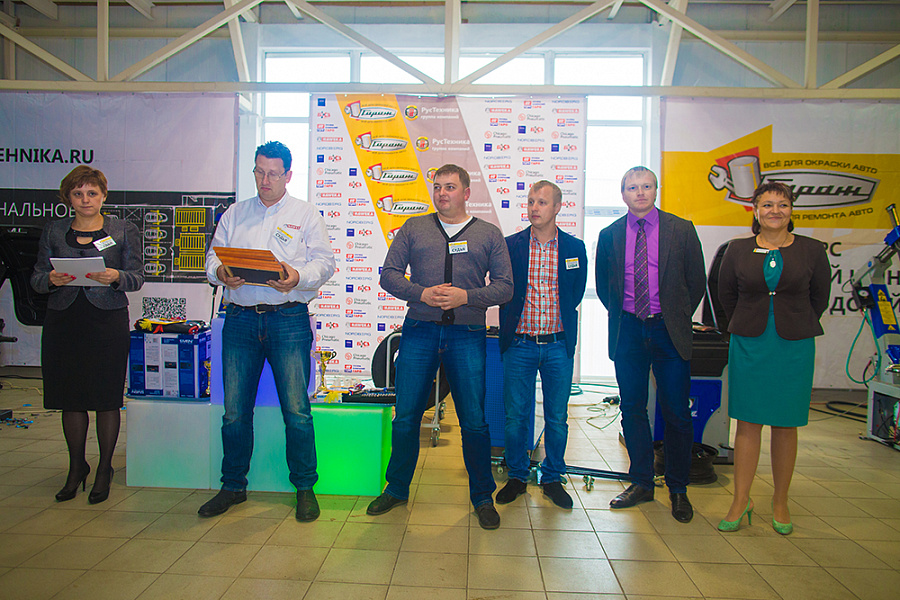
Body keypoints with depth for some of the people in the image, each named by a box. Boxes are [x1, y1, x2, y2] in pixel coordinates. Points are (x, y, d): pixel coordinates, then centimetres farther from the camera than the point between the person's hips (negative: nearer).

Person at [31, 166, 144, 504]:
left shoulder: (124, 232, 5)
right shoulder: (53, 232, 12)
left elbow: (137, 277, 1)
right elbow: (36, 279, 10)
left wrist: (116, 277, -20)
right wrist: (51, 279, -12)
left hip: (108, 321, -3)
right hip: (63, 321, 3)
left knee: (107, 399, 1)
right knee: (70, 398, 8)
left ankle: (104, 469, 16)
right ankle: (76, 467, 24)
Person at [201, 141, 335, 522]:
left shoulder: (306, 214, 9)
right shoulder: (234, 214, 18)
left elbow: (324, 261, 1)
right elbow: (213, 257, 13)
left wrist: (299, 276, -19)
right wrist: (220, 273, -10)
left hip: (288, 319, -3)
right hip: (240, 317, 3)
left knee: (296, 410, -3)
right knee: (234, 411, 6)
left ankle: (305, 488, 13)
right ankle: (233, 487, 23)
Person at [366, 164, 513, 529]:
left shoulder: (489, 234, 9)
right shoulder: (413, 228, 12)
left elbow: (504, 286, 3)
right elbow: (389, 274, 6)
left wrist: (466, 296, -12)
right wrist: (422, 293, -11)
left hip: (467, 336, -1)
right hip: (419, 333, 1)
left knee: (474, 421, 2)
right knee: (406, 417, 6)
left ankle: (482, 497, 21)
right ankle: (397, 489, 27)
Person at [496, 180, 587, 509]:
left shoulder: (575, 247, 4)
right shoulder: (510, 245, 1)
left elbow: (576, 294, 11)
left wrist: (558, 319, 6)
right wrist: (510, 325, 2)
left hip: (558, 346, 1)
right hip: (519, 345, 0)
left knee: (557, 418, 8)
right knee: (515, 416, 5)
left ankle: (552, 478, 26)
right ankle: (517, 476, 24)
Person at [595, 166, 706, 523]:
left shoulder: (682, 230, 1)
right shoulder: (610, 235, 6)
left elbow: (696, 281, 5)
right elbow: (603, 284, 16)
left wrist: (678, 318, 4)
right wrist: (620, 314, 10)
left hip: (668, 332, -2)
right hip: (628, 331, 2)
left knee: (676, 412, 2)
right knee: (632, 409, 8)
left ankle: (678, 489, 20)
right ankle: (641, 483, 24)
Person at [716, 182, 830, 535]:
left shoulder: (812, 251, 1)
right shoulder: (738, 250, 2)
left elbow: (819, 298, 12)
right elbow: (726, 294, 13)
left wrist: (796, 330, 12)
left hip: (794, 346, 0)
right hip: (748, 345, 0)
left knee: (786, 424, 7)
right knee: (747, 422, 3)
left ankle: (780, 503, 22)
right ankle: (741, 500, 13)